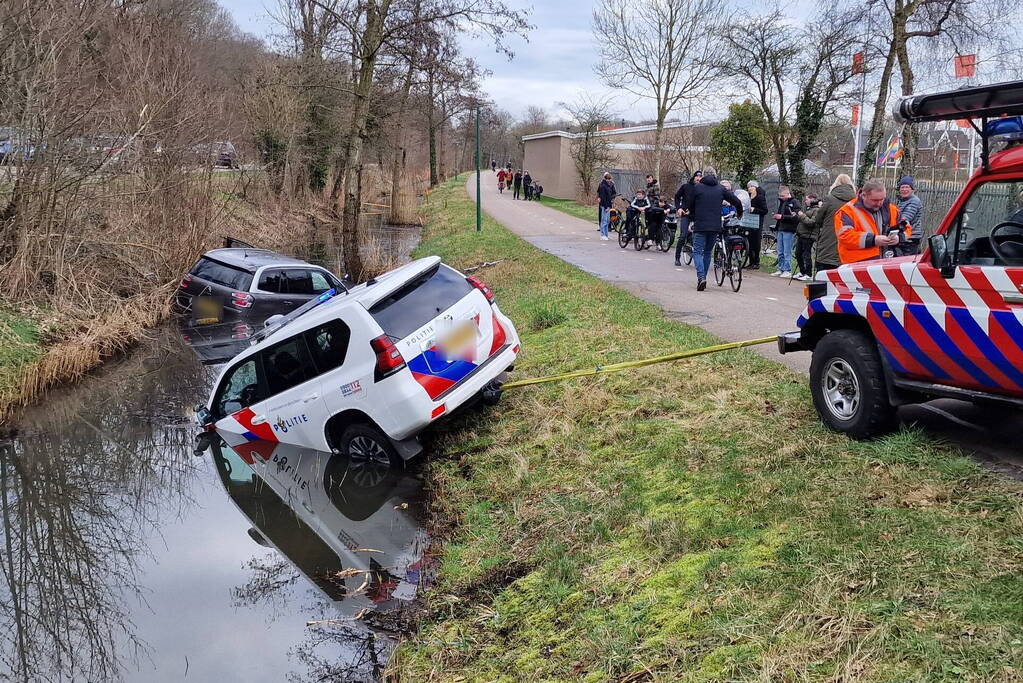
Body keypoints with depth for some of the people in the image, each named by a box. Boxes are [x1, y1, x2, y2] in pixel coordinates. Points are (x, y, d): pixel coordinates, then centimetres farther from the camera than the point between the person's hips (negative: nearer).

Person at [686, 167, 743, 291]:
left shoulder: (697, 188, 2)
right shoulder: (720, 189, 7)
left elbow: (690, 206, 8)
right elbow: (737, 201, 5)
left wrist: (693, 219, 26)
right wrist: (739, 213, 25)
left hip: (700, 226, -3)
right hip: (715, 227, 3)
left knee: (697, 251, -1)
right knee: (708, 252, 15)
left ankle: (701, 277, -21)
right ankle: (702, 278, 17)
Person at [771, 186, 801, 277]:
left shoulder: (794, 202, -9)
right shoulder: (782, 202, 16)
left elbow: (796, 217, -18)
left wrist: (782, 217, -19)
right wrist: (776, 216, 7)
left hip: (789, 231, -8)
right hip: (780, 230, 8)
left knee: (787, 253, -4)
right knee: (780, 252, 11)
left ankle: (787, 271, 1)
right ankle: (781, 269, 18)